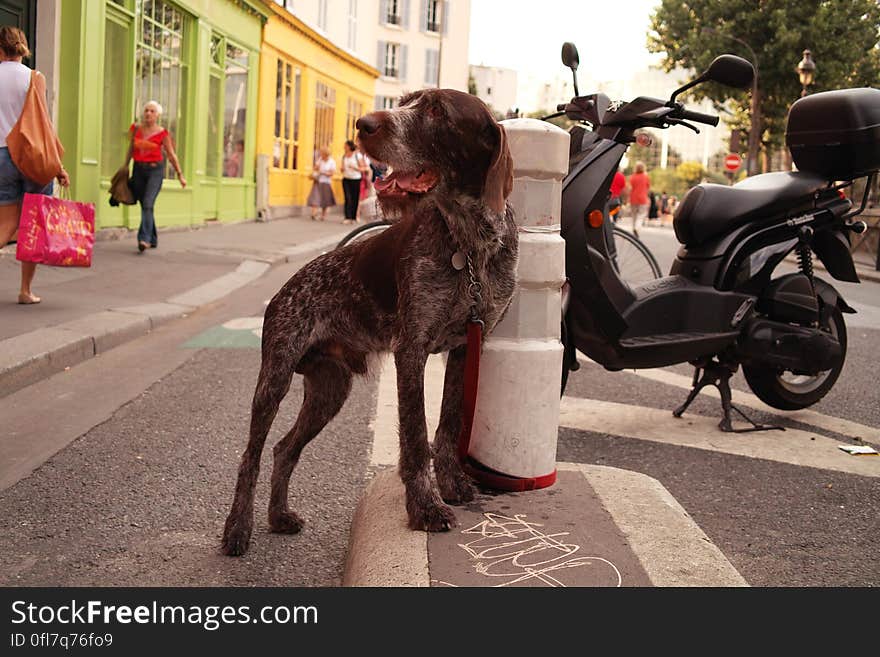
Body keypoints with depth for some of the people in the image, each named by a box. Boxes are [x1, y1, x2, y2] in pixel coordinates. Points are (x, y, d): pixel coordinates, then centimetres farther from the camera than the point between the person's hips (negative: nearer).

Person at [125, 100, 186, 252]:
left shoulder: (162, 133, -4)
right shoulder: (136, 129, 6)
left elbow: (171, 155, 2)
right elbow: (131, 148, 18)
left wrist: (180, 175, 3)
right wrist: (126, 166, 19)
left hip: (155, 170, -4)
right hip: (139, 169, 4)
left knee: (148, 204, -20)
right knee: (145, 206, 9)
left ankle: (144, 239, -26)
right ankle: (153, 239, 23)